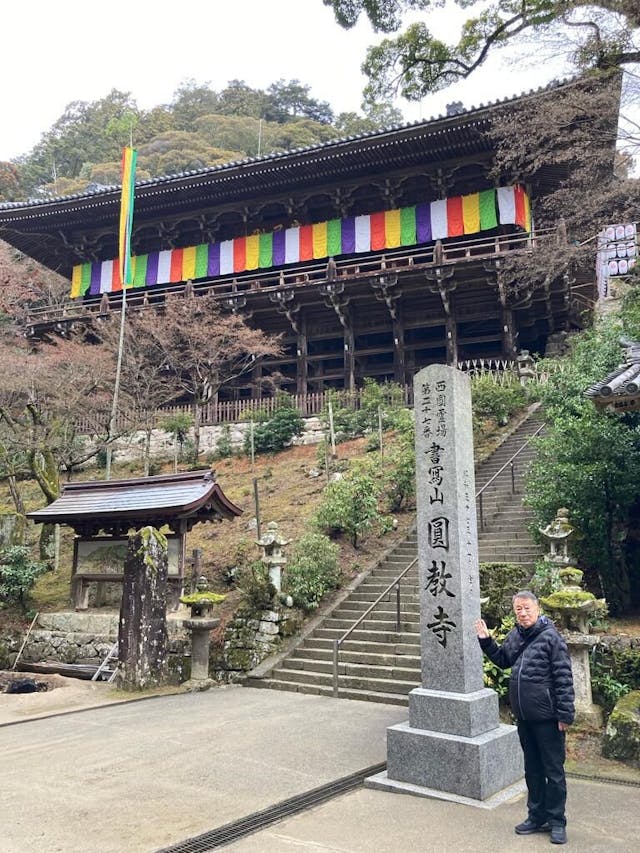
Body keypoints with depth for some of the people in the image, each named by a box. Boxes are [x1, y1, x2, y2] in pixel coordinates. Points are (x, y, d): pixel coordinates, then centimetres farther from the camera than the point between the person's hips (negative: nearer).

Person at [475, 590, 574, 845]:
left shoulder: (551, 637, -15)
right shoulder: (514, 636, 5)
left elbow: (564, 678, -15)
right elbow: (503, 660, 22)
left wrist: (565, 714, -16)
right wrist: (486, 641, 7)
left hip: (547, 717, -7)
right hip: (524, 717, 7)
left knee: (553, 770, 7)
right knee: (532, 769, 18)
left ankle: (556, 821, 21)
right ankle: (537, 816, 32)